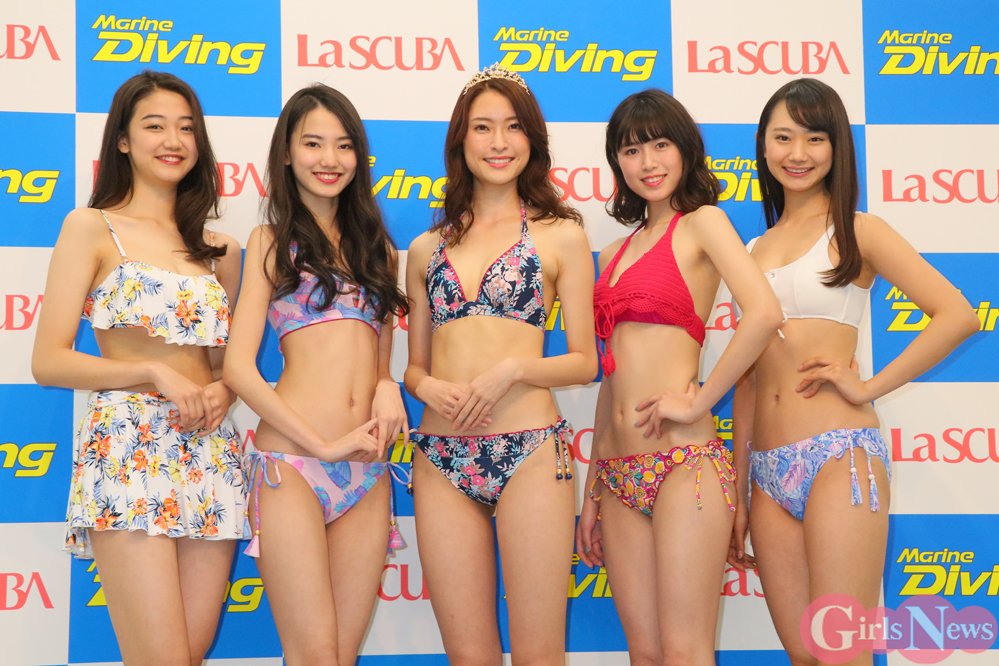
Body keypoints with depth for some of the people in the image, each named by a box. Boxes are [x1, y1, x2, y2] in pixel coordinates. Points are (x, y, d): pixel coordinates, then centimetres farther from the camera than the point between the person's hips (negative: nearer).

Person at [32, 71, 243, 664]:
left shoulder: (220, 249, 17)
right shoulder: (92, 227, 4)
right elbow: (49, 361, -2)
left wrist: (222, 393, 0)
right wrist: (156, 373, -14)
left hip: (212, 454, 5)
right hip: (127, 449, -5)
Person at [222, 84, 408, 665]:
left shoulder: (377, 247, 19)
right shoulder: (271, 243, 7)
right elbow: (239, 367, -3)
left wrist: (387, 386, 0)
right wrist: (325, 445, -10)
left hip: (368, 473, 4)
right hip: (292, 463, -4)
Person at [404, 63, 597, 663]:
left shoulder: (560, 236, 5)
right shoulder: (427, 249, 14)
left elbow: (584, 362, 4)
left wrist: (511, 370, -13)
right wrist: (427, 386, -3)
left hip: (530, 454, -3)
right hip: (441, 459, 3)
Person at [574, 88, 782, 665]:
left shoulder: (702, 223, 1)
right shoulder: (615, 255, 19)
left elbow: (765, 313, -17)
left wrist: (698, 402, -14)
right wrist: (592, 494, 19)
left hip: (684, 461, -6)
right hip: (619, 472, 7)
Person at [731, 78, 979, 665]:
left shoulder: (856, 231, 2)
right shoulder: (753, 251, 16)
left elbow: (958, 315, -10)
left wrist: (868, 387, -10)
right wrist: (737, 495, 16)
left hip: (838, 458, -5)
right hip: (768, 469, 5)